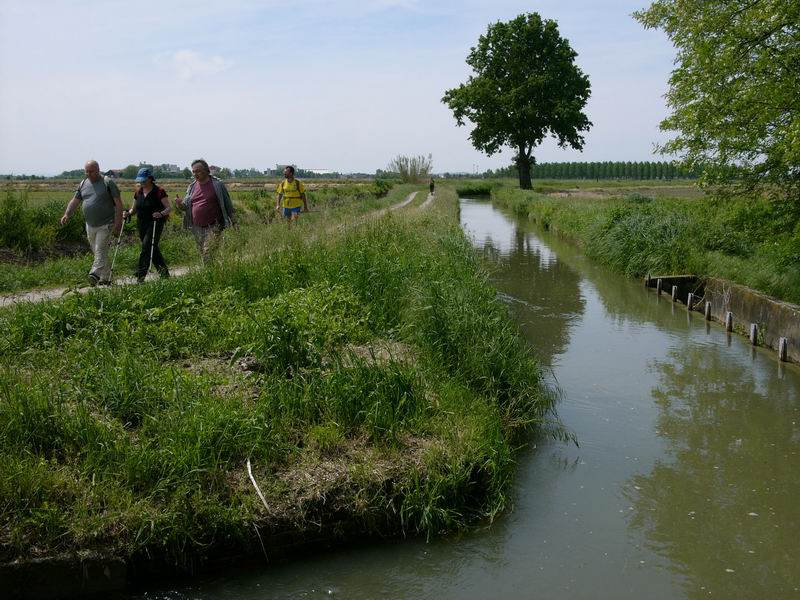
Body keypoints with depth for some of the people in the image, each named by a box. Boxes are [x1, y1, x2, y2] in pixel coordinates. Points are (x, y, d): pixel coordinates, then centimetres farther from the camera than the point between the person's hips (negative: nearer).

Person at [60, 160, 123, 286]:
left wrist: (118, 223, -14)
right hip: (90, 226, 6)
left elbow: (118, 203, -8)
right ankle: (106, 278, 19)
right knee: (98, 252, 11)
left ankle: (95, 274, -25)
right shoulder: (83, 184, 12)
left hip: (106, 225, -6)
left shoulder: (108, 182, -5)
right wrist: (67, 214, -5)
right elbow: (75, 201, 13)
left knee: (100, 251, -15)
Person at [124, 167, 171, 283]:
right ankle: (164, 271, 25)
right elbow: (134, 208, 19)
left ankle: (140, 275, -14)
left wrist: (161, 214, -29)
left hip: (155, 224, -7)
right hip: (142, 224, 7)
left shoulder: (159, 192, -8)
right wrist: (129, 213, -2)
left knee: (147, 246, -16)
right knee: (152, 249, 12)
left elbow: (168, 208, -9)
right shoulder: (138, 192, 11)